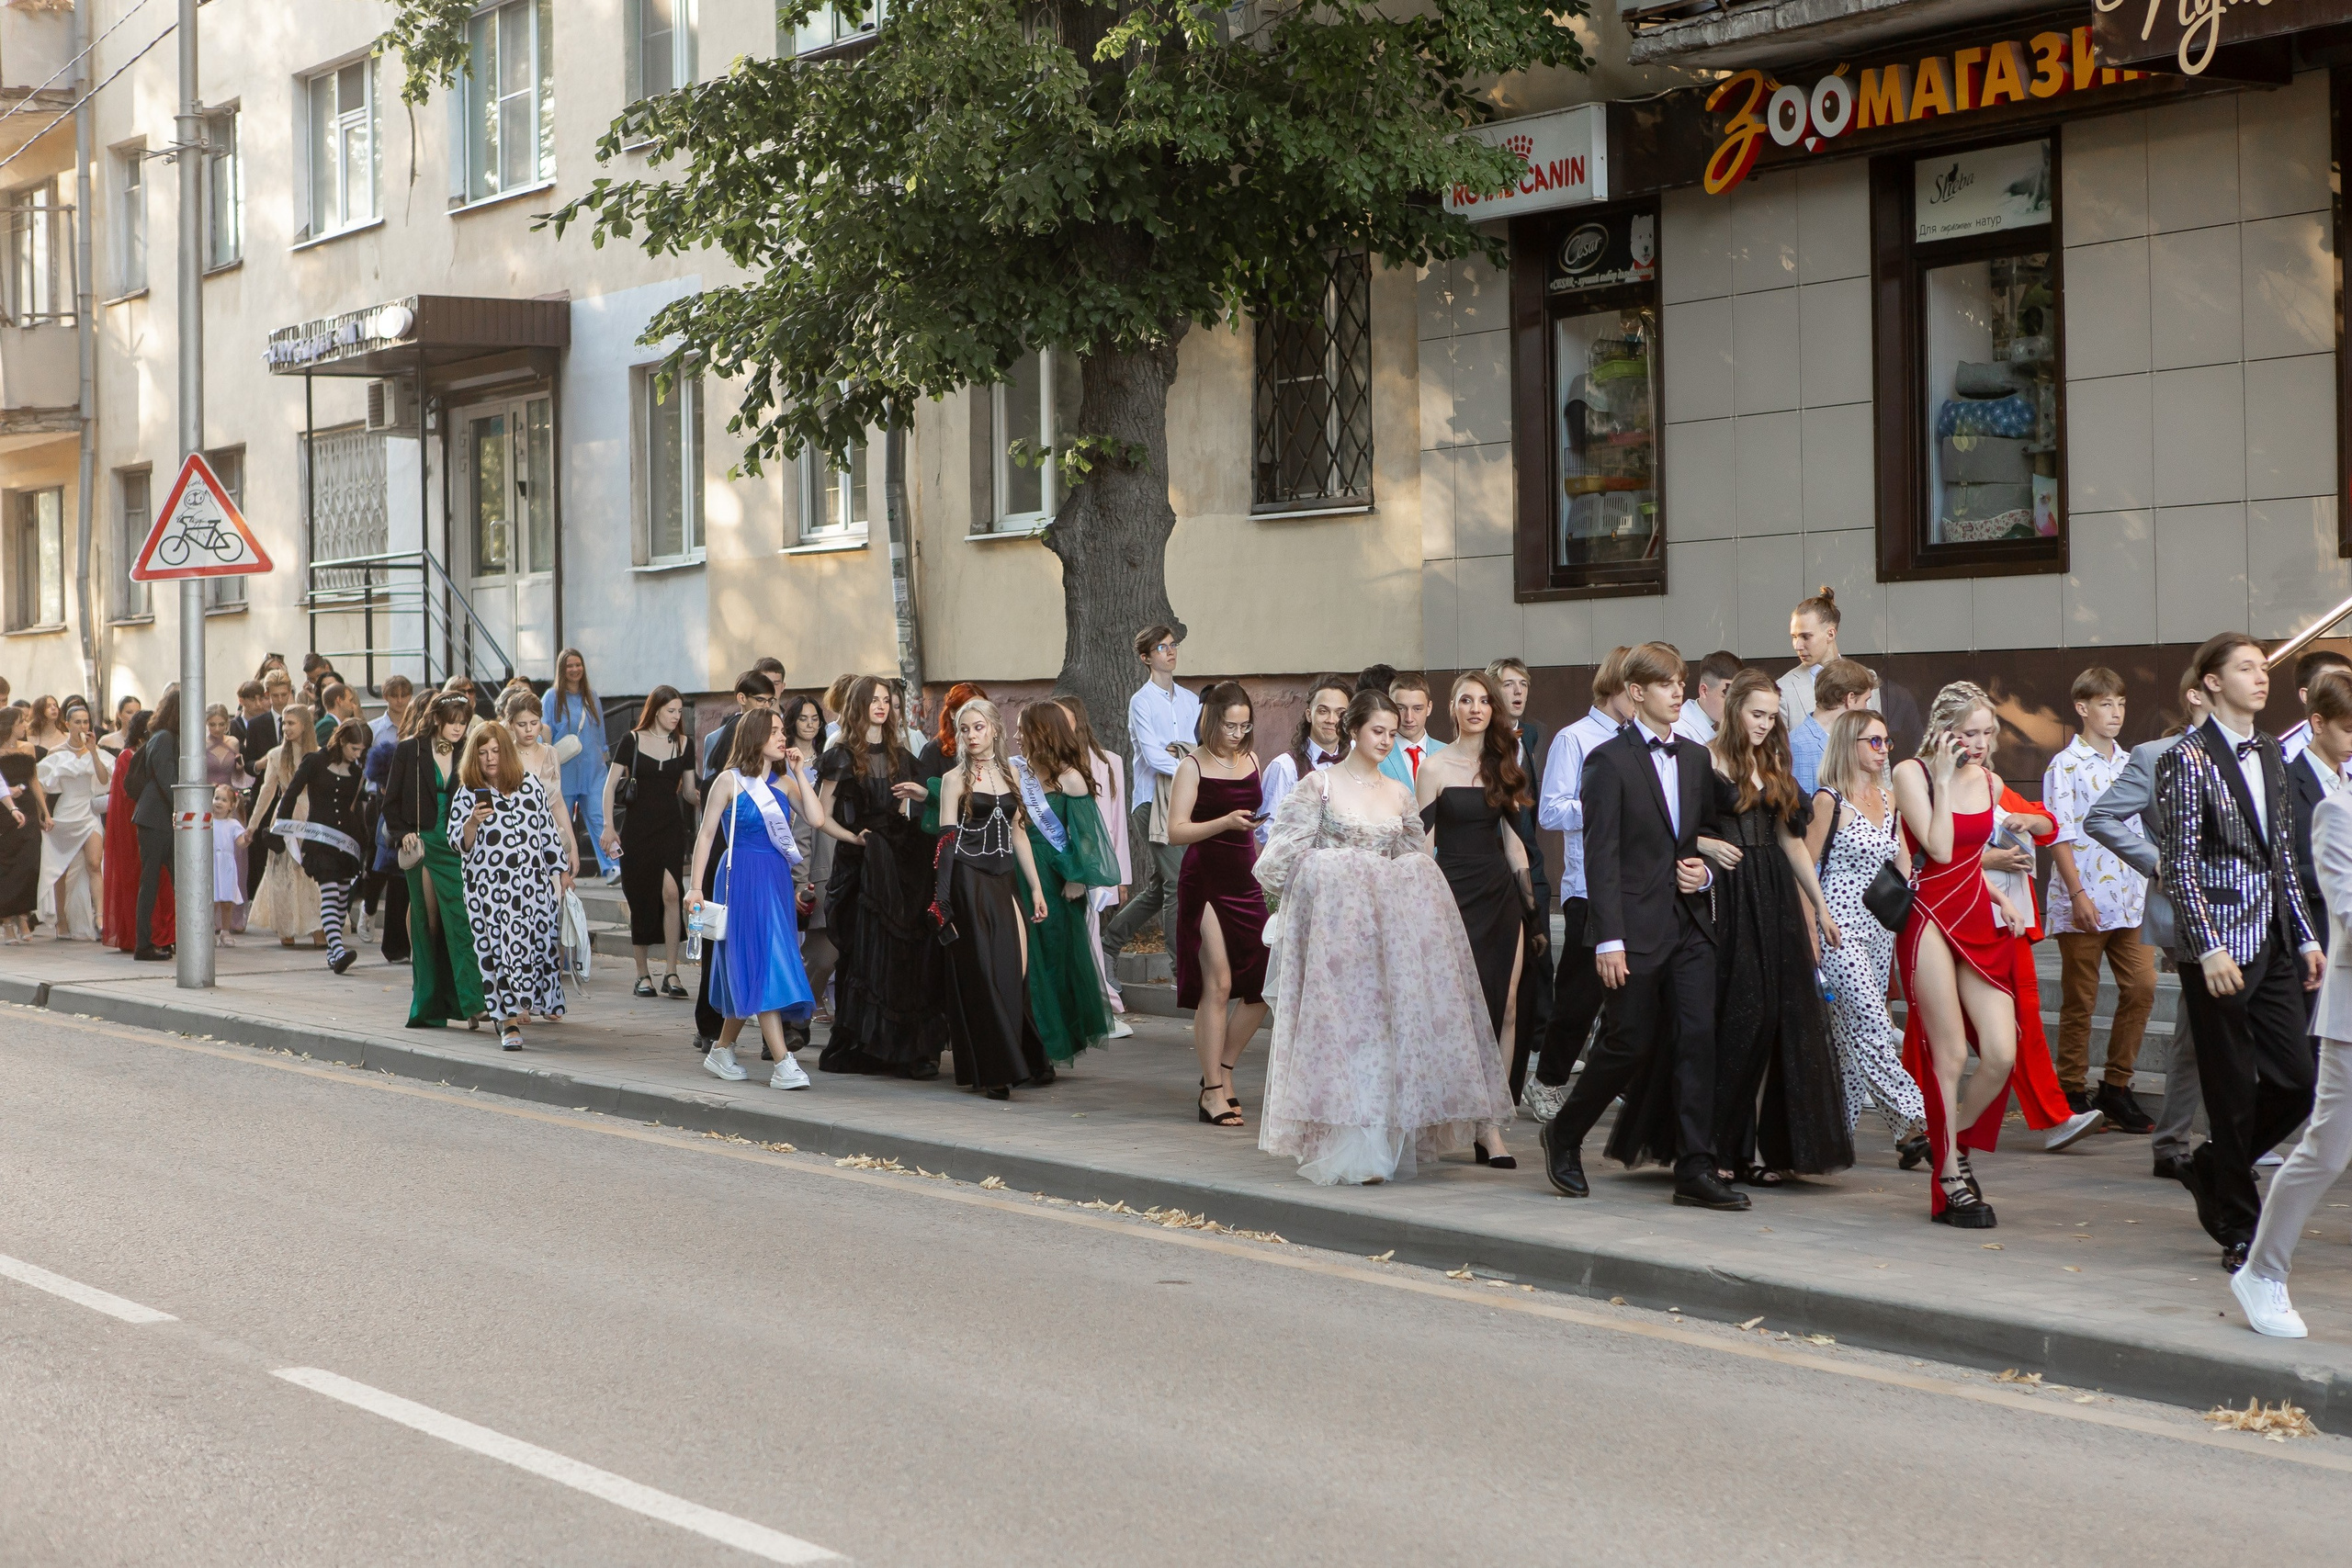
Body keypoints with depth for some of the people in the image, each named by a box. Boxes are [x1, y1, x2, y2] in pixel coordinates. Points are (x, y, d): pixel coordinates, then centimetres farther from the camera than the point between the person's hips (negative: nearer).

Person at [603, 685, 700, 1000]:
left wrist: (704, 795, -9)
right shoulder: (632, 740, 0)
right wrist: (609, 827, -6)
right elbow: (610, 785, 1)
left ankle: (671, 974, -15)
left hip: (670, 827, 1)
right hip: (636, 828, -1)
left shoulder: (683, 744, 8)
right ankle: (643, 974, 13)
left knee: (670, 892, -16)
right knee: (640, 900, 2)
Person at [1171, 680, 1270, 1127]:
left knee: (1264, 982, 0)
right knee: (1217, 985, -8)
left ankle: (1223, 1068, 18)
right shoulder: (1194, 766, -6)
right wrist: (1225, 823, -25)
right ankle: (1213, 1091, -2)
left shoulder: (1251, 761, 11)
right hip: (1205, 882, -6)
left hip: (1245, 881, 6)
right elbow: (1176, 831, -14)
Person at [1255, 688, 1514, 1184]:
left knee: (1387, 1025, 0)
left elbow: (1418, 866, 17)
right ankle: (1349, 1150, -5)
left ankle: (1381, 1146, 8)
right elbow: (1283, 856, -3)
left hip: (1389, 930, 4)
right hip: (1333, 926, -4)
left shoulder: (1400, 795, 12)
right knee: (1341, 1024, -7)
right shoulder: (1320, 786, -1)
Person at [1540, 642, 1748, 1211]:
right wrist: (1608, 939, -16)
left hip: (1690, 924, 6)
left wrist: (1706, 872, 0)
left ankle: (1696, 1170, 1)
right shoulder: (1609, 760, -6)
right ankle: (1564, 1136, 21)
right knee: (1630, 1043, -1)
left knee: (1697, 1038, -2)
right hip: (1637, 926, -5)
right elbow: (1600, 856, -11)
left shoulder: (1695, 759, 13)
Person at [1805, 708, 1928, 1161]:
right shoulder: (1829, 800, -6)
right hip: (1840, 925, -7)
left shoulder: (1888, 799, 14)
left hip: (1878, 925, 7)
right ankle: (1912, 1123, -15)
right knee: (1871, 1026, -13)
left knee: (1850, 1031, 7)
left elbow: (1902, 863, 19)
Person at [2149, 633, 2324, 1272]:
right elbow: (2179, 864, -13)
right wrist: (2210, 948, -19)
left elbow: (2283, 854, 17)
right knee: (2234, 1092, 0)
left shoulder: (2270, 753, 14)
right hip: (2219, 946, -7)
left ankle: (2214, 1171, 28)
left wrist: (2306, 937, 12)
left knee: (2297, 1081, 4)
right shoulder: (2187, 759, -9)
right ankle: (2239, 1231, 12)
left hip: (2273, 945, 7)